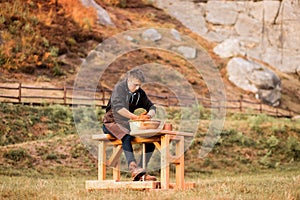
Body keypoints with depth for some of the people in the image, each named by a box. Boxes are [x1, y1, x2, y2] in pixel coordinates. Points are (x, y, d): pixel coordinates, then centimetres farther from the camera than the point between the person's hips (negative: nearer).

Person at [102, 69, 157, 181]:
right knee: (126, 137, -39)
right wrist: (136, 117, -34)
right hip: (112, 123, -6)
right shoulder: (119, 88, -12)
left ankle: (140, 173, -17)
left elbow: (151, 107, 12)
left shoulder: (139, 93, 7)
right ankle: (133, 169, -49)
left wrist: (149, 115, -13)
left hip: (128, 125, 6)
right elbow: (118, 107, -28)